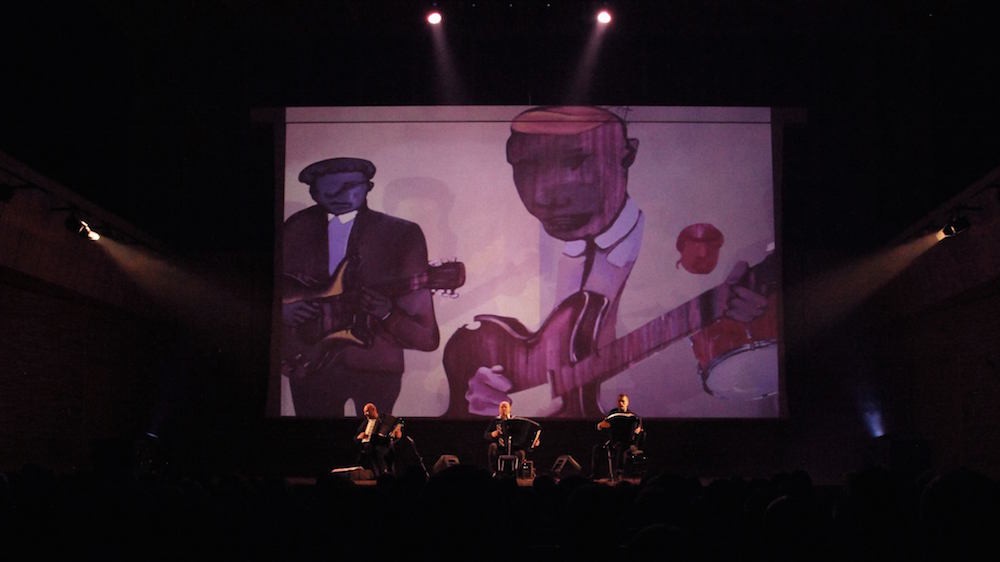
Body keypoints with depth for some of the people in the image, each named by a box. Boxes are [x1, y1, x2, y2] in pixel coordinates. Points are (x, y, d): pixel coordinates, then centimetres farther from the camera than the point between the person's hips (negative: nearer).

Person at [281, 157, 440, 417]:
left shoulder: (401, 235, -3)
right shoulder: (295, 229, 6)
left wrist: (387, 313, -23)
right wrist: (283, 310, -4)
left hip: (375, 367, -2)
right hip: (308, 362, 3)